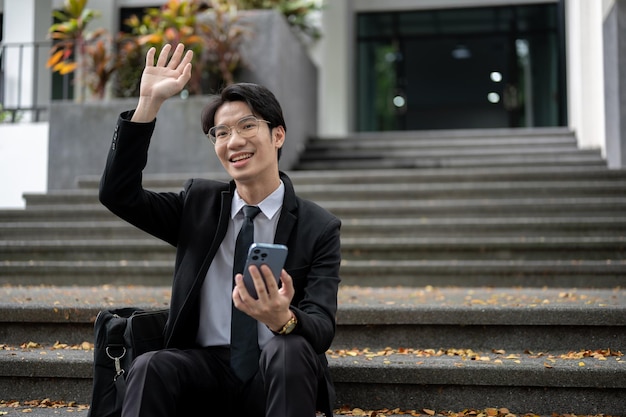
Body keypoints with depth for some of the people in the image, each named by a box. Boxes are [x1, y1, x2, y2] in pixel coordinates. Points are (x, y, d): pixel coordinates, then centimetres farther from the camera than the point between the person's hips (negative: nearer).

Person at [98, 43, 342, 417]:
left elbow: (322, 330, -11)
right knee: (150, 367, -30)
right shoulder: (198, 203, 9)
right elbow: (118, 193, -2)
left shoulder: (320, 228, -2)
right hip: (205, 368, 1)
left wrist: (282, 318, -36)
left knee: (289, 349, -34)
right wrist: (149, 104, -11)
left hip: (279, 373, 0)